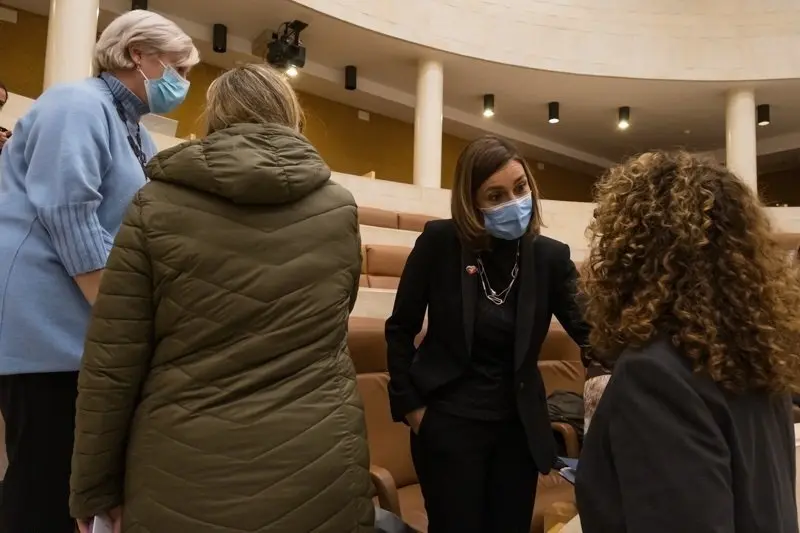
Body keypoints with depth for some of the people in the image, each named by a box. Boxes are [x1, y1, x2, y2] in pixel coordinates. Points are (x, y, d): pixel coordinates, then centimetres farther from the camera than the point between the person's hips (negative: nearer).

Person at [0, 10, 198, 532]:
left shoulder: (136, 133, 18)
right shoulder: (79, 105, -10)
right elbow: (68, 219, -19)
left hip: (81, 324, 9)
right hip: (43, 322, -9)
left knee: (70, 473, 15)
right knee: (46, 481, -2)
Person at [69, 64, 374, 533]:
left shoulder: (158, 204, -7)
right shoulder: (340, 208, -1)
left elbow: (110, 366, -6)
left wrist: (94, 489, 6)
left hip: (181, 478, 0)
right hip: (317, 474, 2)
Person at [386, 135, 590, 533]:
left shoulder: (550, 256, -7)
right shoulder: (439, 242, -13)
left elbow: (590, 330, -10)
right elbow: (400, 328, -4)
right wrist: (410, 405, -5)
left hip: (519, 424, 3)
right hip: (448, 421, -2)